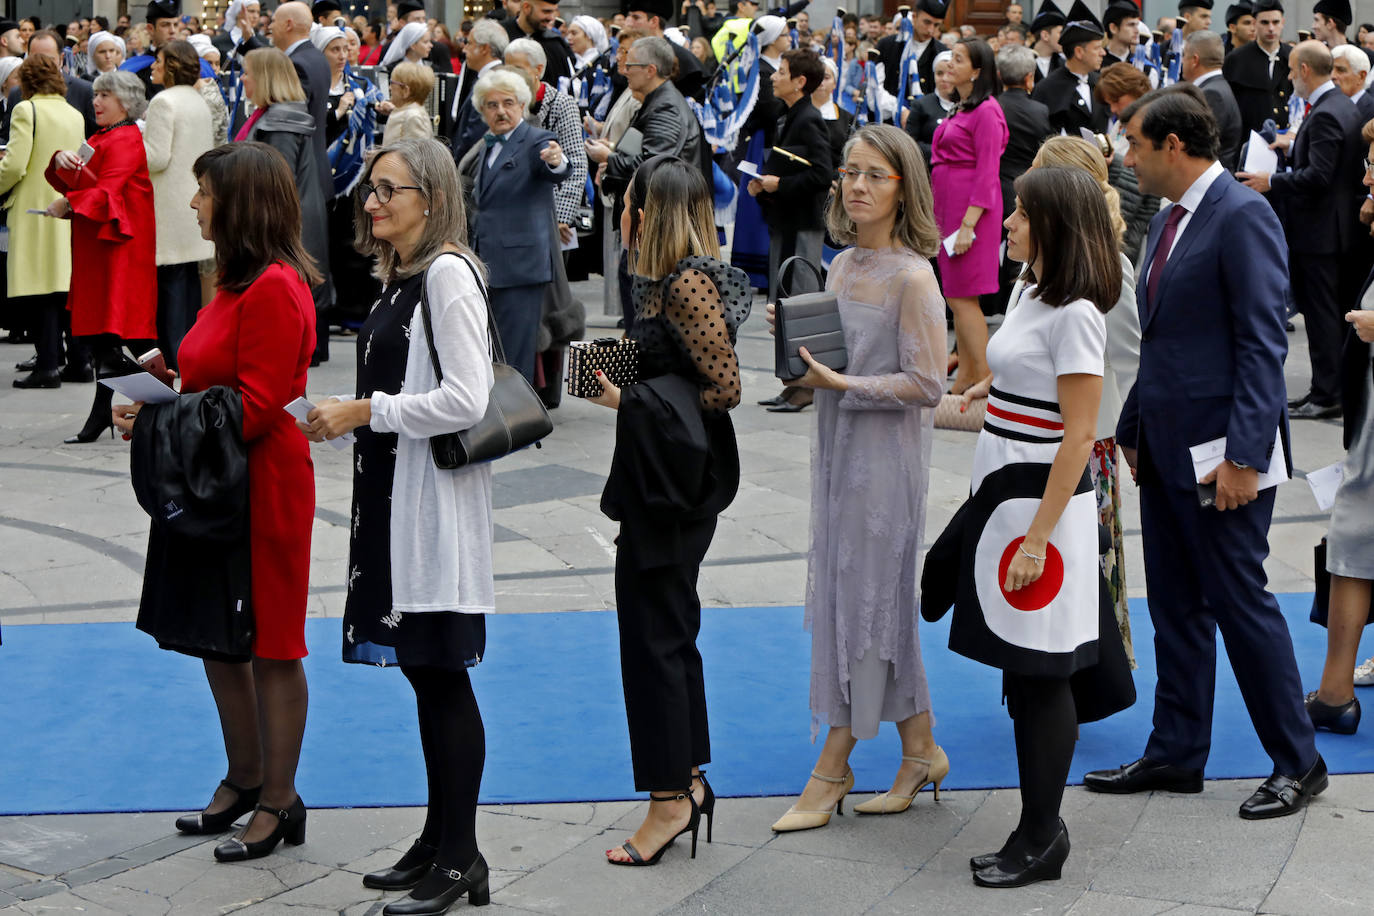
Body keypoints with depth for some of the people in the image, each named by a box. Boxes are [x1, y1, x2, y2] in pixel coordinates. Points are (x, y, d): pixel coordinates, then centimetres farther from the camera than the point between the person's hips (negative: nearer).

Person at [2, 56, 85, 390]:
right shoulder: (76, 115, 12)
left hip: (35, 209, -6)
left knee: (41, 289, -4)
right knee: (69, 285, 10)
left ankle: (48, 365, -7)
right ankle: (78, 360, 11)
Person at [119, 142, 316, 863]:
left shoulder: (273, 290, -19)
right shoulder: (240, 282, 13)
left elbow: (256, 406, -23)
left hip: (262, 487, -10)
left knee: (269, 647, 2)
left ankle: (278, 803, 14)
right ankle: (244, 781, 32)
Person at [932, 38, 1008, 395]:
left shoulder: (985, 110, -12)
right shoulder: (961, 109, 16)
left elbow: (987, 172, -16)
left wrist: (968, 224, -20)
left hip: (972, 207, -9)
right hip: (948, 206, 9)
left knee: (963, 298, -9)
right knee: (957, 297, 10)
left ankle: (985, 380, -5)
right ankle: (965, 378, 15)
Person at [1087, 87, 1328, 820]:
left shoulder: (1243, 215, -14)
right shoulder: (1167, 220, 14)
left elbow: (1263, 342, -19)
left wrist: (1243, 456, -23)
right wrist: (1132, 431, 16)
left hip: (1219, 451, -9)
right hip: (1167, 449, 9)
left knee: (1239, 600, -1)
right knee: (1175, 607, 14)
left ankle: (1297, 762, 12)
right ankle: (1176, 754, 24)